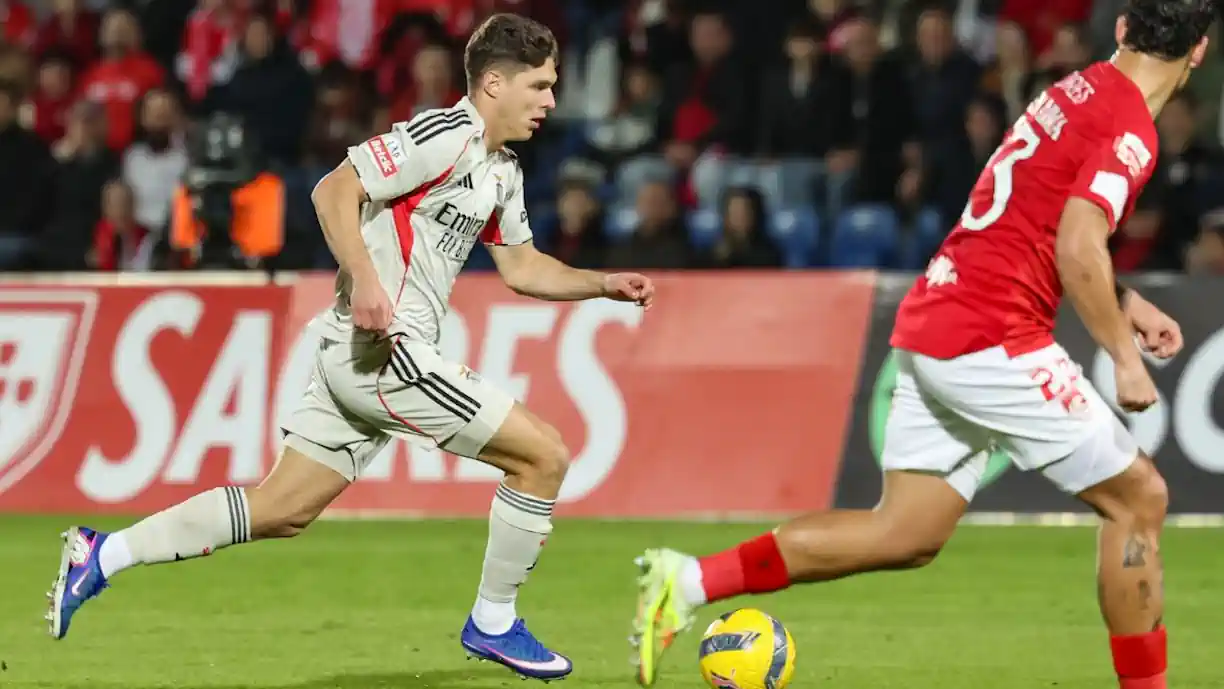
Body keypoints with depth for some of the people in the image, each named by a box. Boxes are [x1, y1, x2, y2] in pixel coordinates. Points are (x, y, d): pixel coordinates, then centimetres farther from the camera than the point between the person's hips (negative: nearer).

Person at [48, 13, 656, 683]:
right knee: (543, 454, -6)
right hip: (381, 346, -10)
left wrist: (602, 284, 15)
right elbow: (335, 190, -18)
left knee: (281, 511, 9)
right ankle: (493, 623, 6)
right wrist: (364, 278, -29)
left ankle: (104, 553, 9)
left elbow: (521, 268, 28)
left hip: (356, 353, 10)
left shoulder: (501, 171, 19)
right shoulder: (447, 136, -12)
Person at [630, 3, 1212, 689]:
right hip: (992, 342, -9)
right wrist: (1126, 357, -15)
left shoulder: (1079, 91, 17)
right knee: (1139, 498, 2)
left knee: (906, 534, 9)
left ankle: (689, 580, 3)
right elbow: (1078, 251, -22)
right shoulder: (1130, 129, -12)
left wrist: (1125, 303, 25)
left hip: (931, 328, 9)